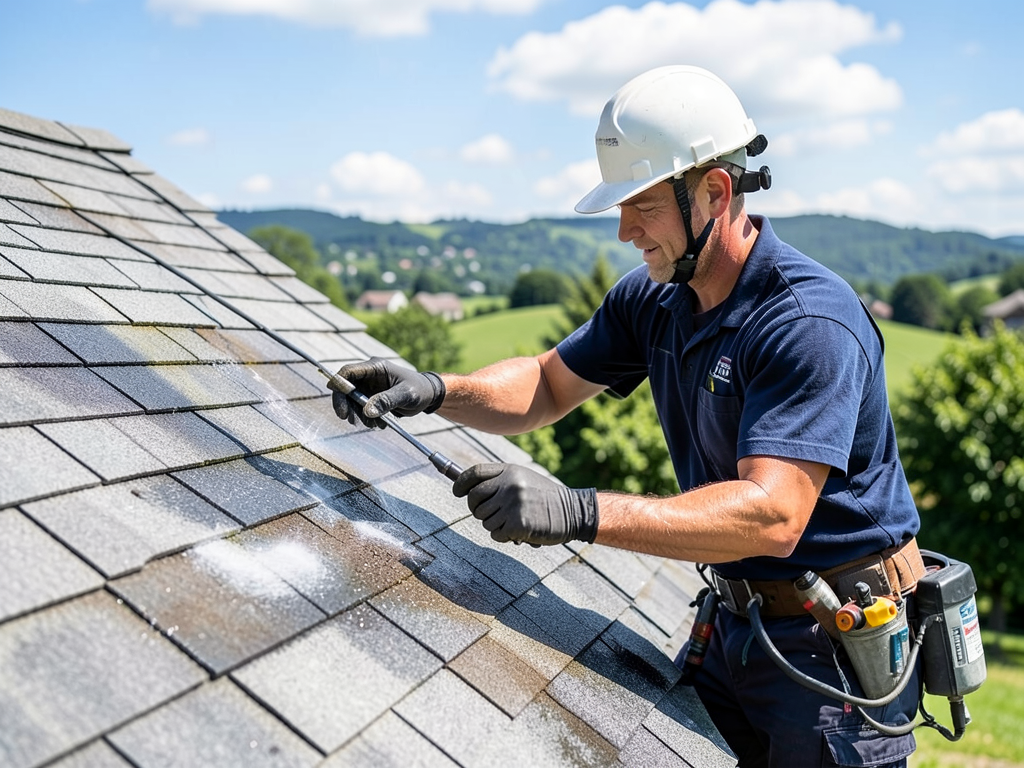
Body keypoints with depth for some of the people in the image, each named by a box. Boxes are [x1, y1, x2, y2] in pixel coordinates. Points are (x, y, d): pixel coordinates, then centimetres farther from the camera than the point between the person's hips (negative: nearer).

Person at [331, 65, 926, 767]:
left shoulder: (810, 322, -26)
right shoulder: (652, 299, -1)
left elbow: (772, 514, -34)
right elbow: (549, 387, 9)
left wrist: (580, 513, -41)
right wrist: (434, 390, -9)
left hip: (839, 647, -6)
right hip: (738, 625, 7)